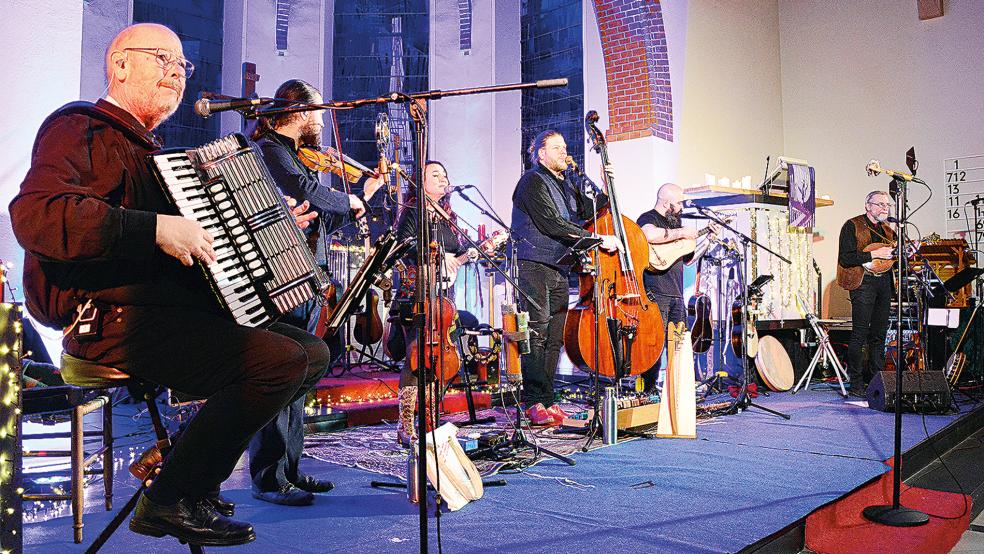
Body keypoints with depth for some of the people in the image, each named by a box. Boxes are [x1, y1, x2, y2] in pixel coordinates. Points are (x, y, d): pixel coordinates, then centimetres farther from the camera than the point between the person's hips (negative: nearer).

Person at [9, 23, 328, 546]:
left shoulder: (147, 149, 26)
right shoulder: (79, 129, -4)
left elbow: (207, 230, 32)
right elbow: (35, 213, -24)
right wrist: (155, 228, -28)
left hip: (175, 307, 10)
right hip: (116, 320, -9)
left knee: (313, 351, 6)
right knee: (281, 360, -25)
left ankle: (188, 463, 9)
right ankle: (172, 499, -8)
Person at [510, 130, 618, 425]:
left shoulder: (568, 182, 20)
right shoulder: (533, 182, -6)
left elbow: (590, 211, 18)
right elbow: (553, 224, -17)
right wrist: (599, 239, -19)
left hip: (560, 268, 8)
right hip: (535, 265, -8)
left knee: (555, 336, 6)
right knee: (537, 333, -10)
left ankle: (545, 400, 11)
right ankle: (536, 403, -7)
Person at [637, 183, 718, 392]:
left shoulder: (674, 223, 25)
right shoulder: (648, 218, -2)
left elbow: (687, 259, 29)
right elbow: (650, 235, -29)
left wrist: (709, 238, 23)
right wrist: (681, 232, -17)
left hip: (676, 294, 9)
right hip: (655, 293, -9)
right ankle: (649, 389, -5)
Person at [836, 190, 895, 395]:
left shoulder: (887, 230, 19)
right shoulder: (852, 226, -3)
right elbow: (845, 258, -13)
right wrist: (874, 254, -16)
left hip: (884, 282, 7)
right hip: (863, 282, -7)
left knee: (879, 334, 9)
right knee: (860, 334, -9)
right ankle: (856, 383, -4)